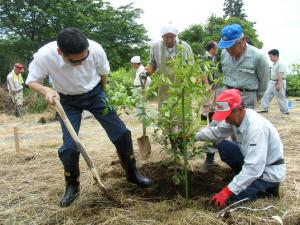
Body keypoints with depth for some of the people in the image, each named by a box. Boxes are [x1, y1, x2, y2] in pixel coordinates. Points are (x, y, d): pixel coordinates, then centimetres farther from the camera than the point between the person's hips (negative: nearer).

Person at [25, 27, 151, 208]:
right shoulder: (44, 56, -30)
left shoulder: (96, 49, -28)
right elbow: (32, 81, -12)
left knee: (121, 132, -3)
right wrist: (46, 90, -34)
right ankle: (72, 186, 18)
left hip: (95, 93, 1)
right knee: (69, 145, -8)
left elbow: (104, 73, -5)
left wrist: (102, 96, 9)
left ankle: (132, 173, 19)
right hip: (68, 101, 0)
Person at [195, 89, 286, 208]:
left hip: (270, 170, -8)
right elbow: (215, 132, 4)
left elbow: (254, 168, -36)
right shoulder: (236, 117, -9)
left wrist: (228, 190, -34)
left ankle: (268, 187, 3)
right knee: (223, 146, 0)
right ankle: (244, 179, 11)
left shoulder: (256, 127, -34)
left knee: (231, 197, -18)